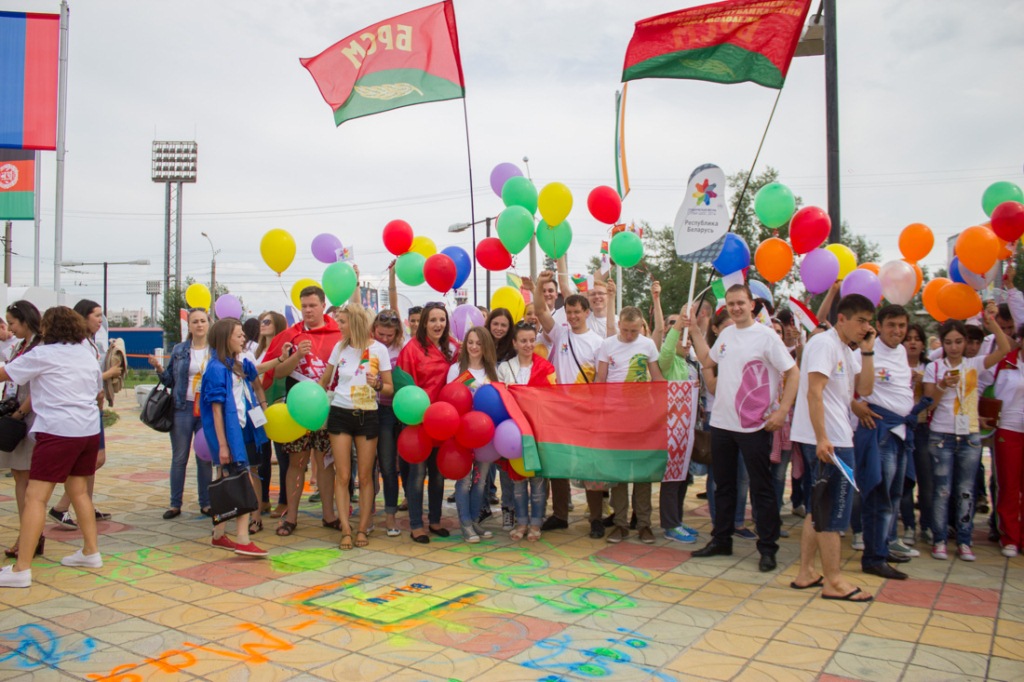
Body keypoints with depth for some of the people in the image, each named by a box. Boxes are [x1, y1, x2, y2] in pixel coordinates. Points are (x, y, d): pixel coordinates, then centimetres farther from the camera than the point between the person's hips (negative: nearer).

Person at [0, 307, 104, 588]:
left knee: (35, 496, -4)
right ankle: (91, 551, 24)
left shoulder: (42, 355, -6)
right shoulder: (87, 354, 13)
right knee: (78, 489, 19)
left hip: (58, 433, -7)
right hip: (89, 430, 7)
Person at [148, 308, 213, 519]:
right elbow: (170, 380, 9)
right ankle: (175, 504, 16)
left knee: (205, 458, 6)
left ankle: (206, 503, 17)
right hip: (183, 408, 1)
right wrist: (159, 368, -7)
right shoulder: (179, 350, 6)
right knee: (179, 458, 6)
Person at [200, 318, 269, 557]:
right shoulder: (217, 369, -14)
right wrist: (222, 445, -17)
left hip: (243, 430, 8)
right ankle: (243, 541, -7)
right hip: (229, 433, -8)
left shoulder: (240, 364, 9)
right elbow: (217, 409, -15)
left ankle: (219, 535, 25)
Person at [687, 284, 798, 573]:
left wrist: (782, 411, -15)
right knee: (723, 485, 16)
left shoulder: (766, 336, -10)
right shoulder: (726, 334, 10)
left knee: (761, 488, 3)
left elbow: (793, 373, -10)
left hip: (754, 426, -6)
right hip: (721, 422, 7)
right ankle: (721, 540, 29)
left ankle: (768, 548, 13)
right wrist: (695, 332, 18)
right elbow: (707, 361, 24)